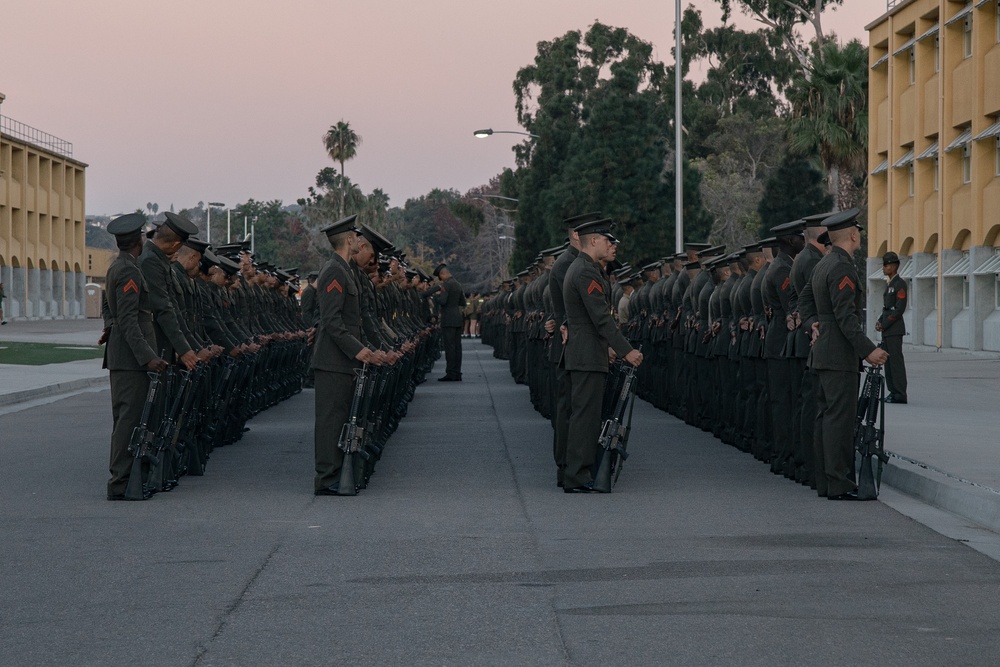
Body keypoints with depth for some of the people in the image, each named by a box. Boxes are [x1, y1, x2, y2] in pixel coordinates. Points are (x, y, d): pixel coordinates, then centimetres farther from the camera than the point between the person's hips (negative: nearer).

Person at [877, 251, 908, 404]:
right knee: (888, 360, 9)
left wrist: (884, 324, -14)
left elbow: (900, 308, -16)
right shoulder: (889, 283, 17)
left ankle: (900, 394, -7)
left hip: (895, 328, -9)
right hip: (887, 329, 9)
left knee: (896, 360, -8)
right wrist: (880, 321, 7)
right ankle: (893, 391, 12)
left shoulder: (900, 284, -11)